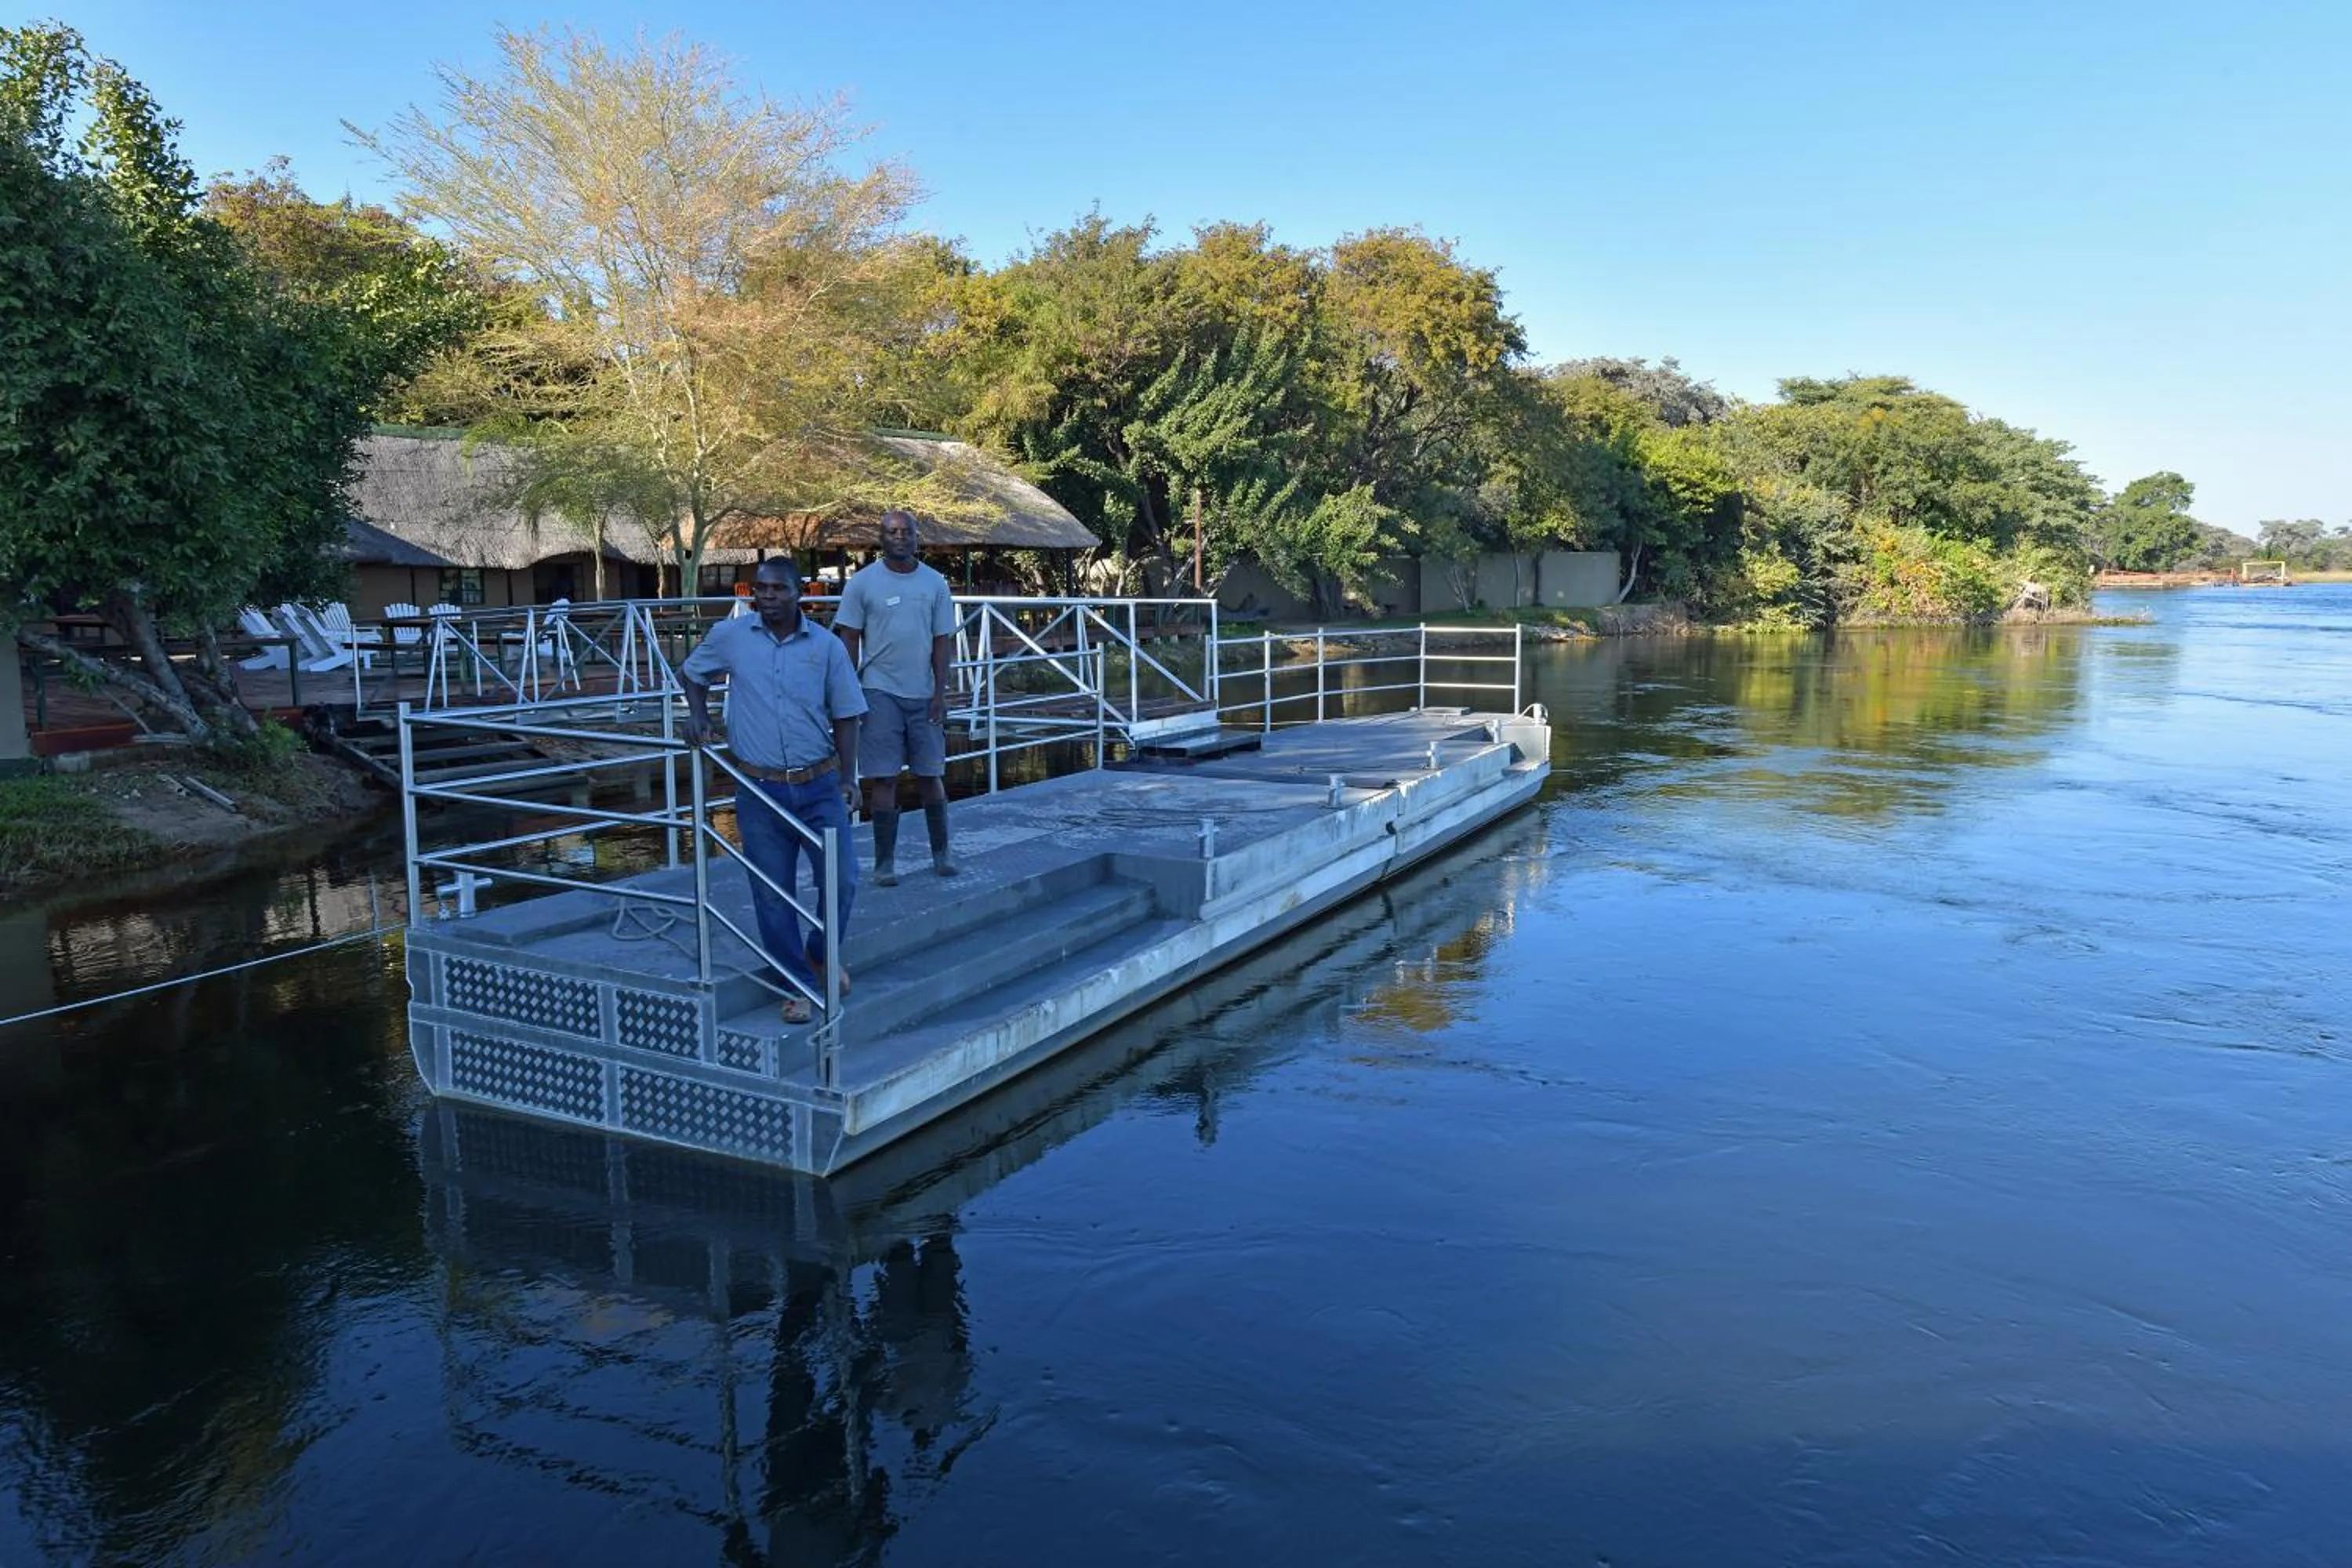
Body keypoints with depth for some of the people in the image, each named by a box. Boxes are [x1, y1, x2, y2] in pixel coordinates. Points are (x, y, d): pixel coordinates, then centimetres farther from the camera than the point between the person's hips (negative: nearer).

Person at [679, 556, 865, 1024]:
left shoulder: (827, 645, -1)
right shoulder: (730, 636, 0)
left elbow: (845, 715, 4)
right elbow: (691, 673, 18)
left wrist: (847, 776, -3)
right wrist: (698, 714, 0)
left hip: (819, 785, 0)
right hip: (759, 790, 0)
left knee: (842, 878, -2)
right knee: (773, 893, 4)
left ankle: (823, 955, 27)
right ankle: (799, 985, 20)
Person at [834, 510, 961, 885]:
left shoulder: (935, 584, 5)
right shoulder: (863, 582, 0)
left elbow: (942, 641, 5)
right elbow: (849, 639, 1)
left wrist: (940, 693, -2)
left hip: (923, 694, 2)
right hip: (879, 693, -2)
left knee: (930, 775, 8)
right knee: (883, 778, -1)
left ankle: (941, 852, 20)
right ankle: (885, 861, 6)